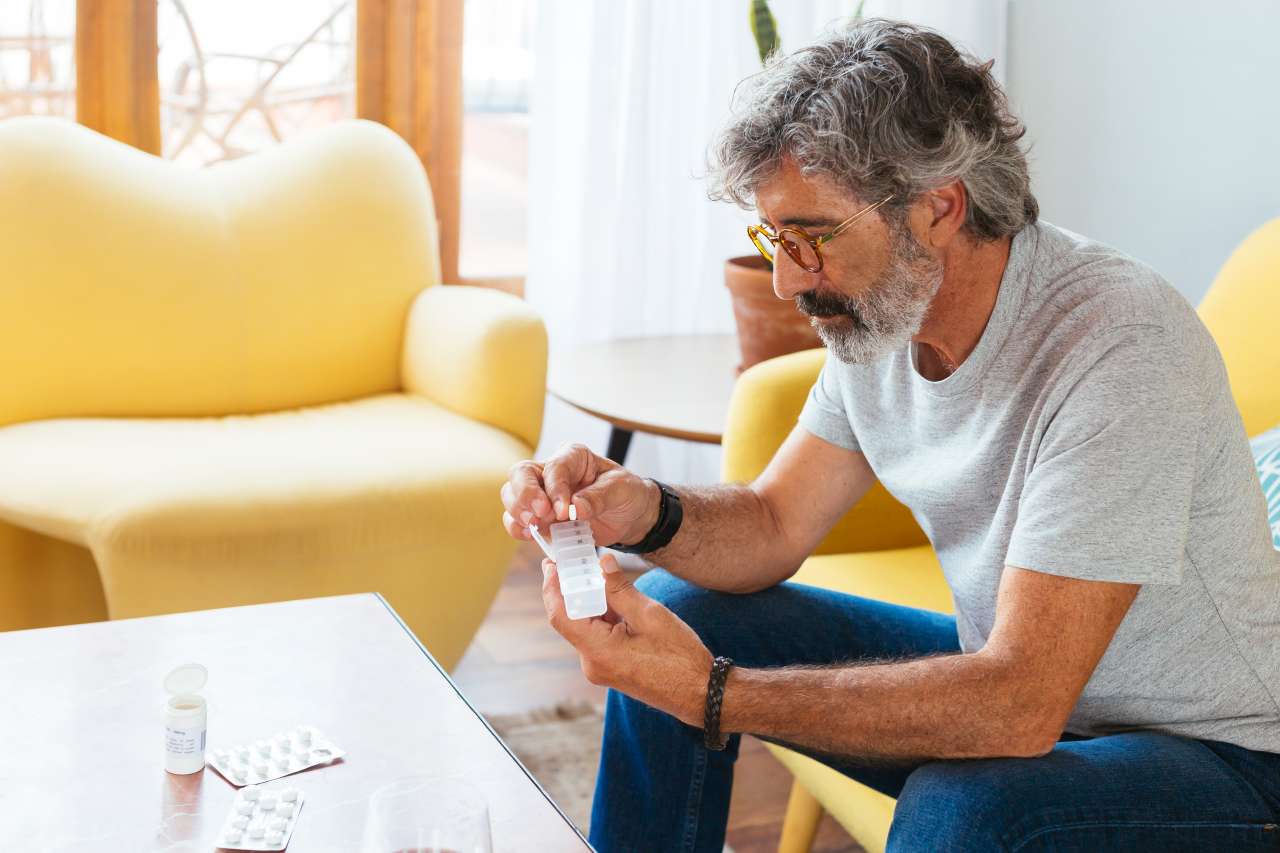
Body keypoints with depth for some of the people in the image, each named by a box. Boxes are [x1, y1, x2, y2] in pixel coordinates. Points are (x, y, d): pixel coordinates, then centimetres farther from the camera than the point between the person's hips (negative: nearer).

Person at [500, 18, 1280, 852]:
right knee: (679, 606, 2)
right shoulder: (877, 312, -6)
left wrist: (711, 694, -36)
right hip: (1010, 674, 7)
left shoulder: (1116, 348, -30)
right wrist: (650, 514, -19)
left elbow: (1019, 706, -34)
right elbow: (775, 527, 3)